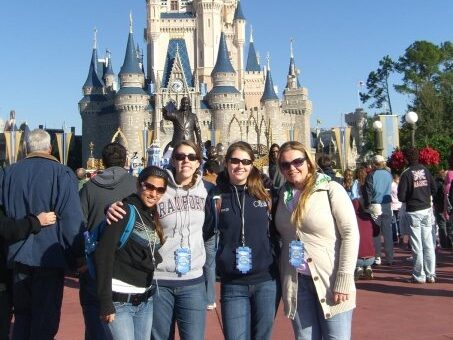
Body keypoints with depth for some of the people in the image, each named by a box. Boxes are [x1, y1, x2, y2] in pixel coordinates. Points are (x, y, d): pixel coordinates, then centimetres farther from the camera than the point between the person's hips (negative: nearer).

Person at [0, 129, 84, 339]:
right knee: (45, 320, 5)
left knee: (22, 316, 19)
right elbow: (72, 219, -15)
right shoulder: (62, 174, -11)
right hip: (49, 256, -4)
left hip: (18, 256, 5)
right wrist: (78, 256, -9)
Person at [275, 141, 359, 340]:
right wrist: (283, 278, 5)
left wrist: (344, 280, -16)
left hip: (330, 281, -4)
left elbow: (350, 234, -11)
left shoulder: (331, 189, -7)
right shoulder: (283, 195, 8)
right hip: (296, 283, 4)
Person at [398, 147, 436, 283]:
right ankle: (431, 275, 12)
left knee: (417, 245, 1)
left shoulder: (406, 173, -11)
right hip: (427, 209, 4)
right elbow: (434, 189, 6)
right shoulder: (425, 170, 3)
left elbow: (401, 196, -12)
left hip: (414, 211, -4)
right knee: (428, 244, 8)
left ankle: (419, 276, 6)